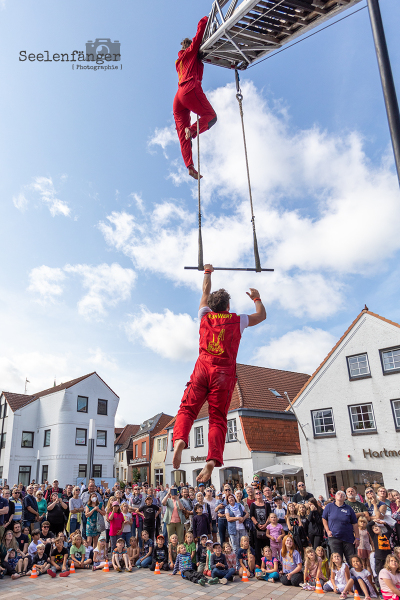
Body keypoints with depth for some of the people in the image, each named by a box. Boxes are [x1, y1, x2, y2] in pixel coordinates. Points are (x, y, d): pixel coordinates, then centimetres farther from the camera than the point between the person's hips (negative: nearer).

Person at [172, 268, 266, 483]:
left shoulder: (205, 316, 16)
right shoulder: (238, 320, 13)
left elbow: (206, 292, 34)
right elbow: (262, 315, 29)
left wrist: (207, 272, 50)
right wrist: (257, 298, 47)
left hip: (202, 369, 1)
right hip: (224, 374, 0)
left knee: (186, 409, -1)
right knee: (218, 419, -1)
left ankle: (179, 439, -28)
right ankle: (213, 459, -19)